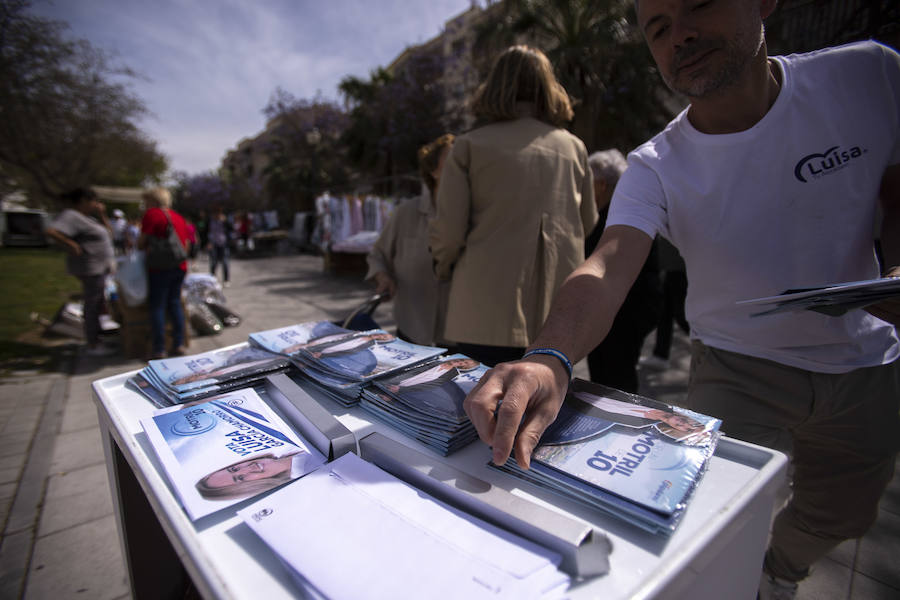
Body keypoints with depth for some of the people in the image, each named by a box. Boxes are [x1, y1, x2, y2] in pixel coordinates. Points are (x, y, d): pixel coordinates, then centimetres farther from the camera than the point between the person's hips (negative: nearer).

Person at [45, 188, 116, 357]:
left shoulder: (85, 217, 12)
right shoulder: (71, 216, -16)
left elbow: (107, 233, 17)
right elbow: (51, 231, -31)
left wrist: (101, 214, 7)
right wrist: (71, 245, -21)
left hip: (97, 267, 10)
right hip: (91, 268, -10)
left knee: (93, 305, 16)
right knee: (93, 306, -4)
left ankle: (94, 340, 25)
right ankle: (92, 346, 4)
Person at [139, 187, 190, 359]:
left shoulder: (151, 214, -5)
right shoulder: (178, 217, 15)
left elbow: (142, 242, -6)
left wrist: (138, 244, 15)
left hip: (160, 267, -6)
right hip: (180, 267, 6)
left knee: (157, 307, 0)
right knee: (175, 304, 13)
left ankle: (159, 350, 1)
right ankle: (179, 344, 12)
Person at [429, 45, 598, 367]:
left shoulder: (469, 145, -2)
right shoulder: (573, 147, 8)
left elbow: (447, 230, -6)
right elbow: (588, 224, 17)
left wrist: (444, 268, 14)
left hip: (487, 314, -3)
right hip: (557, 317, 4)